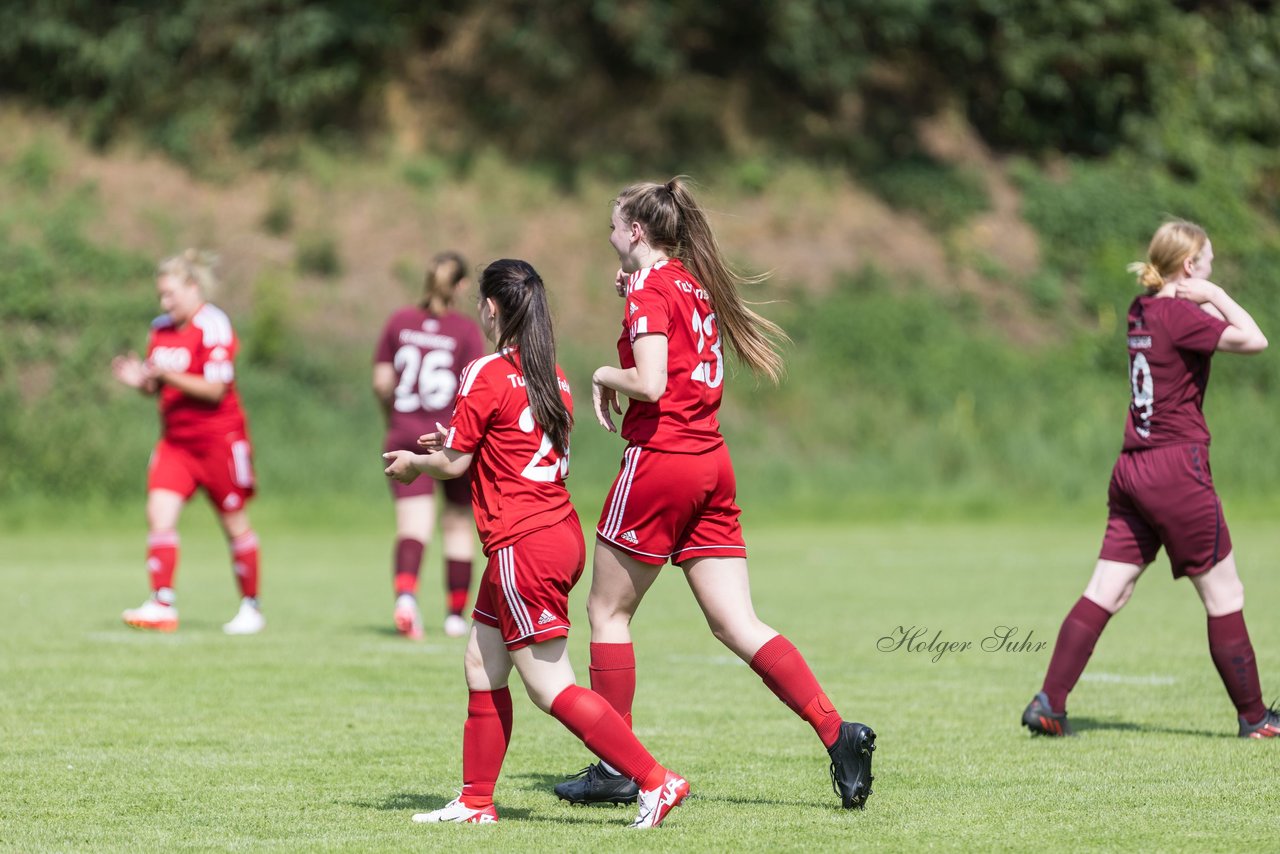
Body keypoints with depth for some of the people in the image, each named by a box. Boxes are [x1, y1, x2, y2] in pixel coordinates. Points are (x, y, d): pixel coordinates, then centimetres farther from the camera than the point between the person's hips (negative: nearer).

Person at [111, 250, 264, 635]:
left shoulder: (213, 327, -13)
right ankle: (162, 605, -13)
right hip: (175, 440, 6)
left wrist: (169, 375, -28)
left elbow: (215, 389, -19)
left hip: (218, 437, -6)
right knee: (159, 513, -11)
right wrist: (140, 380, -5)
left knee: (235, 524, 4)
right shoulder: (161, 329, 9)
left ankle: (251, 607, 17)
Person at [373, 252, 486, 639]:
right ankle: (455, 614, 24)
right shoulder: (466, 330, -6)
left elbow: (381, 382, 5)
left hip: (406, 437, 1)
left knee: (412, 526, -7)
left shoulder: (399, 322, 4)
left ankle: (405, 593, -35)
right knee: (458, 524, 16)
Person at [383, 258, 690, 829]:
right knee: (482, 667, 15)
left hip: (523, 545, -9)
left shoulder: (486, 375, -12)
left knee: (550, 688, -6)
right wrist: (457, 441, 27)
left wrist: (412, 463, 14)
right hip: (561, 531, 9)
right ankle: (476, 802, 20)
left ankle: (655, 781, -10)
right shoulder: (551, 374, 11)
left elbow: (454, 464, -6)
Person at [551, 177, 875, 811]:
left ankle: (615, 769, 8)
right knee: (736, 624, 3)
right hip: (711, 461, 8)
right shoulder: (694, 284, 16)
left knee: (608, 611, 6)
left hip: (660, 459, -8)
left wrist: (606, 375, -2)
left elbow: (650, 383, -22)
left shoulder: (650, 288, -10)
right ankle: (837, 732, -11)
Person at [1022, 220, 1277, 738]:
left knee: (1106, 593, 5)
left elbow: (1207, 328, 26)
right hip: (1178, 468, -8)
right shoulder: (1180, 315, -12)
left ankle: (1049, 703, -2)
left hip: (1133, 468, 8)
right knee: (1224, 596, 4)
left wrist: (1207, 301, 7)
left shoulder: (1141, 311, 11)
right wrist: (1215, 295, -7)